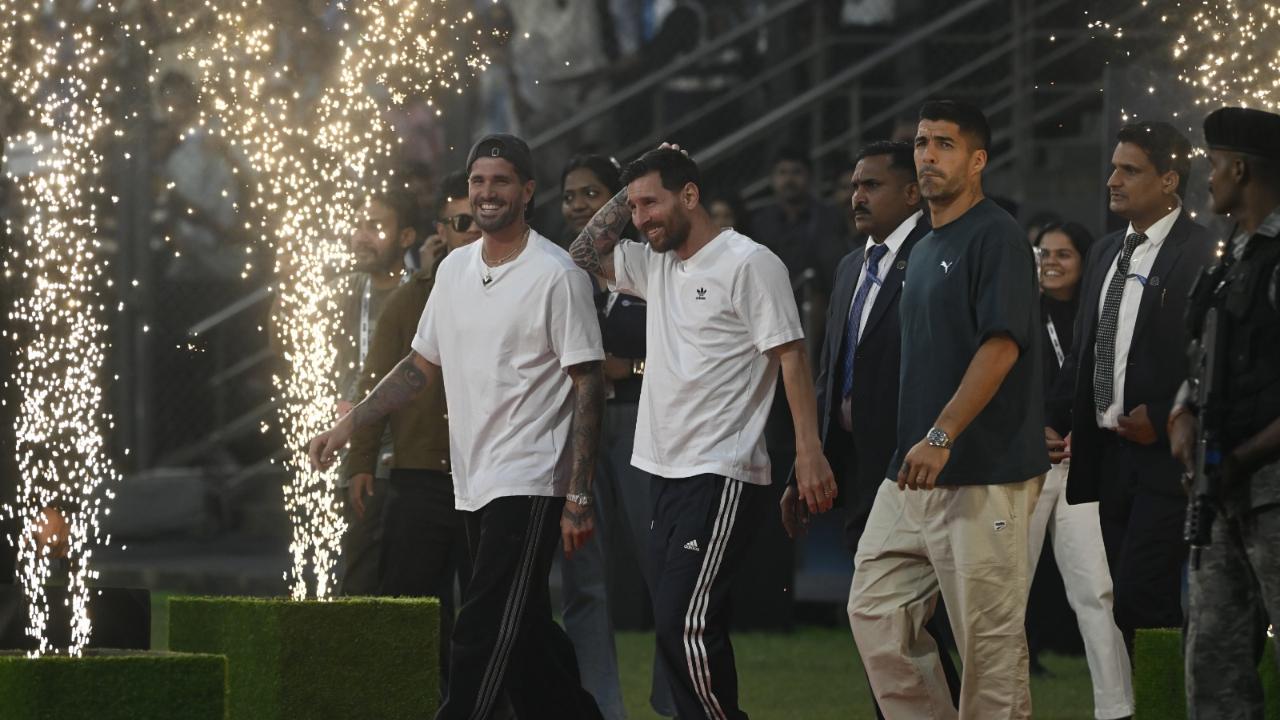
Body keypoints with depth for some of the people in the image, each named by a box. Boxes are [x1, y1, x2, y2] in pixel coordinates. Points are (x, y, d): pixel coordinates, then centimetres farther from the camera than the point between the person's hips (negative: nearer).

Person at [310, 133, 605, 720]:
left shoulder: (555, 275, -10)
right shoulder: (455, 268, 11)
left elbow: (587, 387, -11)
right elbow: (423, 365, 20)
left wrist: (578, 499, -15)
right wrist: (347, 425, 10)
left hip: (528, 486, -7)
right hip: (472, 485, 7)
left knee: (482, 637, -12)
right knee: (526, 635, 12)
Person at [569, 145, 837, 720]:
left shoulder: (748, 263, -9)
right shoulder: (657, 265, 15)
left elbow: (791, 356, -12)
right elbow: (586, 255, 26)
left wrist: (809, 451, -20)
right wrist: (626, 194, 12)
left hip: (722, 477, -9)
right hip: (667, 473, 9)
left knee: (684, 623, -16)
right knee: (676, 626, 8)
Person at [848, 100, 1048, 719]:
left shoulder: (996, 237, -9)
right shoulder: (923, 249, 19)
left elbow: (1000, 347, -19)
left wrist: (941, 436, -25)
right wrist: (912, 449, 19)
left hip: (984, 474, -9)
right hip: (912, 476, 9)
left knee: (988, 634, -5)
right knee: (875, 612, 6)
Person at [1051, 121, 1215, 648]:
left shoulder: (1200, 254, -10)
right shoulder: (1106, 254, 16)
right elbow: (1083, 351, 20)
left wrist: (1162, 418, -16)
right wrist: (1057, 422, 9)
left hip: (1164, 460, -8)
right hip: (1110, 455, 8)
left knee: (1140, 600, -16)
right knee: (1129, 604, 9)